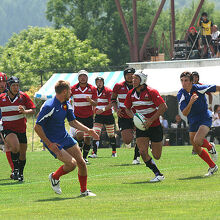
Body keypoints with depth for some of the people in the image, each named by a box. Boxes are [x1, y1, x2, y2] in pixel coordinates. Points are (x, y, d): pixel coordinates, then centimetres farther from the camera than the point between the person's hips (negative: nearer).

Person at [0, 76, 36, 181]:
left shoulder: (23, 96, -2)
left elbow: (32, 110, -1)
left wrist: (24, 111, -19)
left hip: (21, 129, 2)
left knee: (22, 154, 9)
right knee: (15, 147, -28)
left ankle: (20, 173, 33)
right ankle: (15, 169, -10)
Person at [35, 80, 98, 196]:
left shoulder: (66, 104, 3)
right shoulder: (49, 106, -23)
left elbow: (72, 121, 17)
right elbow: (37, 127, -21)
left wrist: (88, 130, 5)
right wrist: (49, 144, -21)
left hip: (65, 138, 8)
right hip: (53, 142, -8)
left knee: (81, 162, 4)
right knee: (71, 163, -18)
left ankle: (84, 190, 22)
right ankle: (54, 177, 10)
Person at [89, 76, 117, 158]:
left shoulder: (108, 91, -9)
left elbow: (110, 104, -15)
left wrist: (103, 109, -28)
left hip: (108, 115, -3)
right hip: (98, 116, 3)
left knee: (111, 135, 7)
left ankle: (114, 152, 22)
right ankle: (94, 153, -16)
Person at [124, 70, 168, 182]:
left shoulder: (151, 92, -16)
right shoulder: (131, 93, 0)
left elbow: (163, 106, -18)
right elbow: (127, 108, 15)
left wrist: (151, 120, -23)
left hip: (154, 126, -4)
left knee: (157, 156, 2)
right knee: (143, 152, -16)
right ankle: (158, 174, -4)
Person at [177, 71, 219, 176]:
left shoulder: (199, 88, -18)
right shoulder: (181, 95, -12)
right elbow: (185, 113, -20)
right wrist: (191, 102, -37)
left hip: (205, 118, -4)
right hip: (193, 122, 5)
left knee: (197, 141, -29)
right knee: (197, 149, 9)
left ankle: (210, 147, 3)